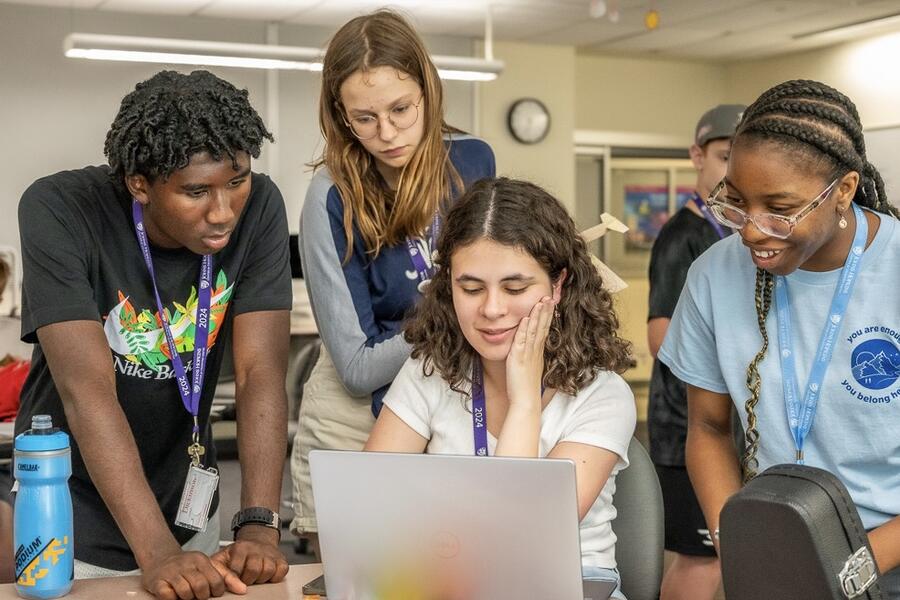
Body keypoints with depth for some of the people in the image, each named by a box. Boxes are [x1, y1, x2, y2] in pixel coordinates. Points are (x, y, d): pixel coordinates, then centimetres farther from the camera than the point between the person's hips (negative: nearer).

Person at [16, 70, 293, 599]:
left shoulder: (259, 207, -15)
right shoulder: (59, 211, -23)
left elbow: (261, 372, -18)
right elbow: (87, 389, -30)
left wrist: (259, 526, -28)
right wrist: (157, 552, -37)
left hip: (188, 506, 3)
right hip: (74, 516, -3)